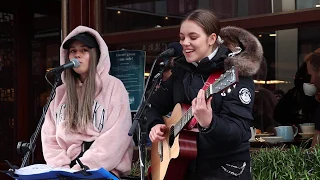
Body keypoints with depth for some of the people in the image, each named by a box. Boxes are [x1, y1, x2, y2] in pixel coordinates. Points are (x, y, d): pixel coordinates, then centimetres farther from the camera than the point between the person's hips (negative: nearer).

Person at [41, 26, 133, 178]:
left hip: (104, 170, -4)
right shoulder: (61, 93, 16)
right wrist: (62, 167, -5)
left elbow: (116, 138, -8)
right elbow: (49, 137, 11)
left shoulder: (113, 86, 2)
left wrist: (83, 167, -13)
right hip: (67, 170, 4)